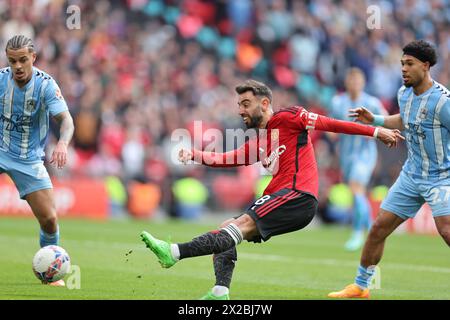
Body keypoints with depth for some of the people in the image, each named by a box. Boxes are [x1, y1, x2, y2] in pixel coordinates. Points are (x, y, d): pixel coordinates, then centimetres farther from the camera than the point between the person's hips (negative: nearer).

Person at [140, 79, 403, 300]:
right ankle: (220, 292, -13)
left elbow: (330, 124, 2)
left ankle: (175, 253, -35)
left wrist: (376, 131, 0)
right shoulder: (257, 144, 24)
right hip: (277, 198, 9)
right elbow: (225, 159, 14)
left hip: (299, 195, -9)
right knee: (226, 229, 2)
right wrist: (194, 155, -3)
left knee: (243, 224, -21)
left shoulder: (287, 118, 3)